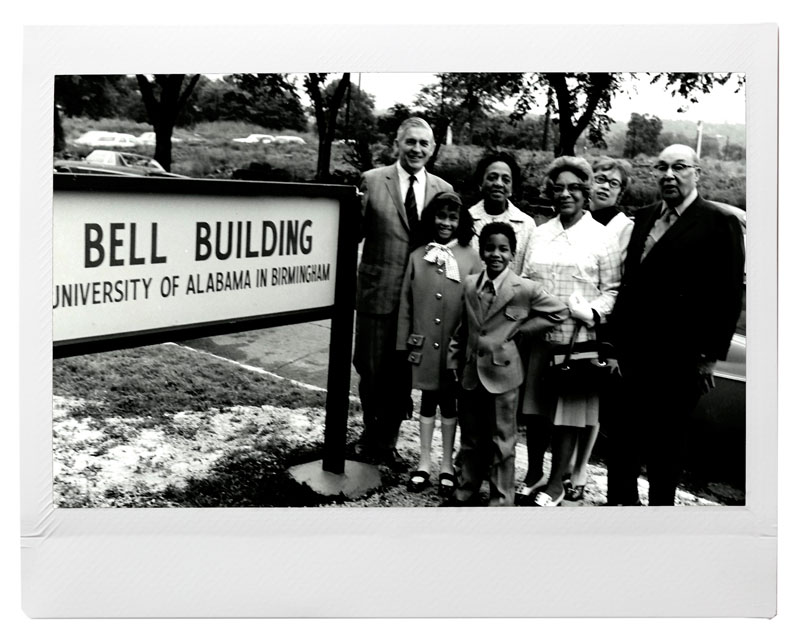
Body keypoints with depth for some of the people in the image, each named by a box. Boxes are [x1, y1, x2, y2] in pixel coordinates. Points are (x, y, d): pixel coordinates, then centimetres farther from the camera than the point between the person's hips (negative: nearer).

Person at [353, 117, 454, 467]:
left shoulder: (443, 190, 5)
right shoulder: (372, 181, -2)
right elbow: (354, 234, -3)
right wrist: (355, 209, -22)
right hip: (378, 292, -2)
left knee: (403, 373, 11)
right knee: (372, 370, 10)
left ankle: (387, 440, 29)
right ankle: (372, 434, 33)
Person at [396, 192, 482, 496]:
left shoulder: (471, 259, -5)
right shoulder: (418, 256, 1)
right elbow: (406, 302, 4)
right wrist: (404, 342, 3)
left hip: (456, 345, -1)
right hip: (424, 343, 1)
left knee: (449, 401, 11)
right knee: (427, 400, 12)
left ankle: (447, 466, 23)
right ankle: (424, 464, 23)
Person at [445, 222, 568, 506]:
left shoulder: (526, 289, -8)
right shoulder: (469, 285, 5)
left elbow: (558, 312, -2)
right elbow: (462, 329, 11)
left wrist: (521, 330, -7)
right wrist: (454, 364, 8)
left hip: (502, 374, -4)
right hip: (470, 373, 4)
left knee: (502, 443, 6)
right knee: (470, 439, 16)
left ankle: (500, 501, 17)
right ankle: (465, 493, 29)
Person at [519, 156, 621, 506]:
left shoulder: (601, 237, 0)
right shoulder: (540, 234, 12)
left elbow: (612, 290, -3)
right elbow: (525, 279, 14)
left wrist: (591, 313, -19)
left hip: (578, 339, -4)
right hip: (537, 336, 4)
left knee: (568, 413, 3)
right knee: (535, 409, 11)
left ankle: (556, 483, 16)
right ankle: (533, 474, 28)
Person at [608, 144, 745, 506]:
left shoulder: (719, 224, -5)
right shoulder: (643, 219, 12)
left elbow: (727, 296, -7)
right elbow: (629, 284, 12)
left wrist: (711, 356, -9)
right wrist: (618, 342, 8)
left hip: (679, 361, -5)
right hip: (635, 354, 5)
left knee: (665, 448, 7)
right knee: (623, 439, 10)